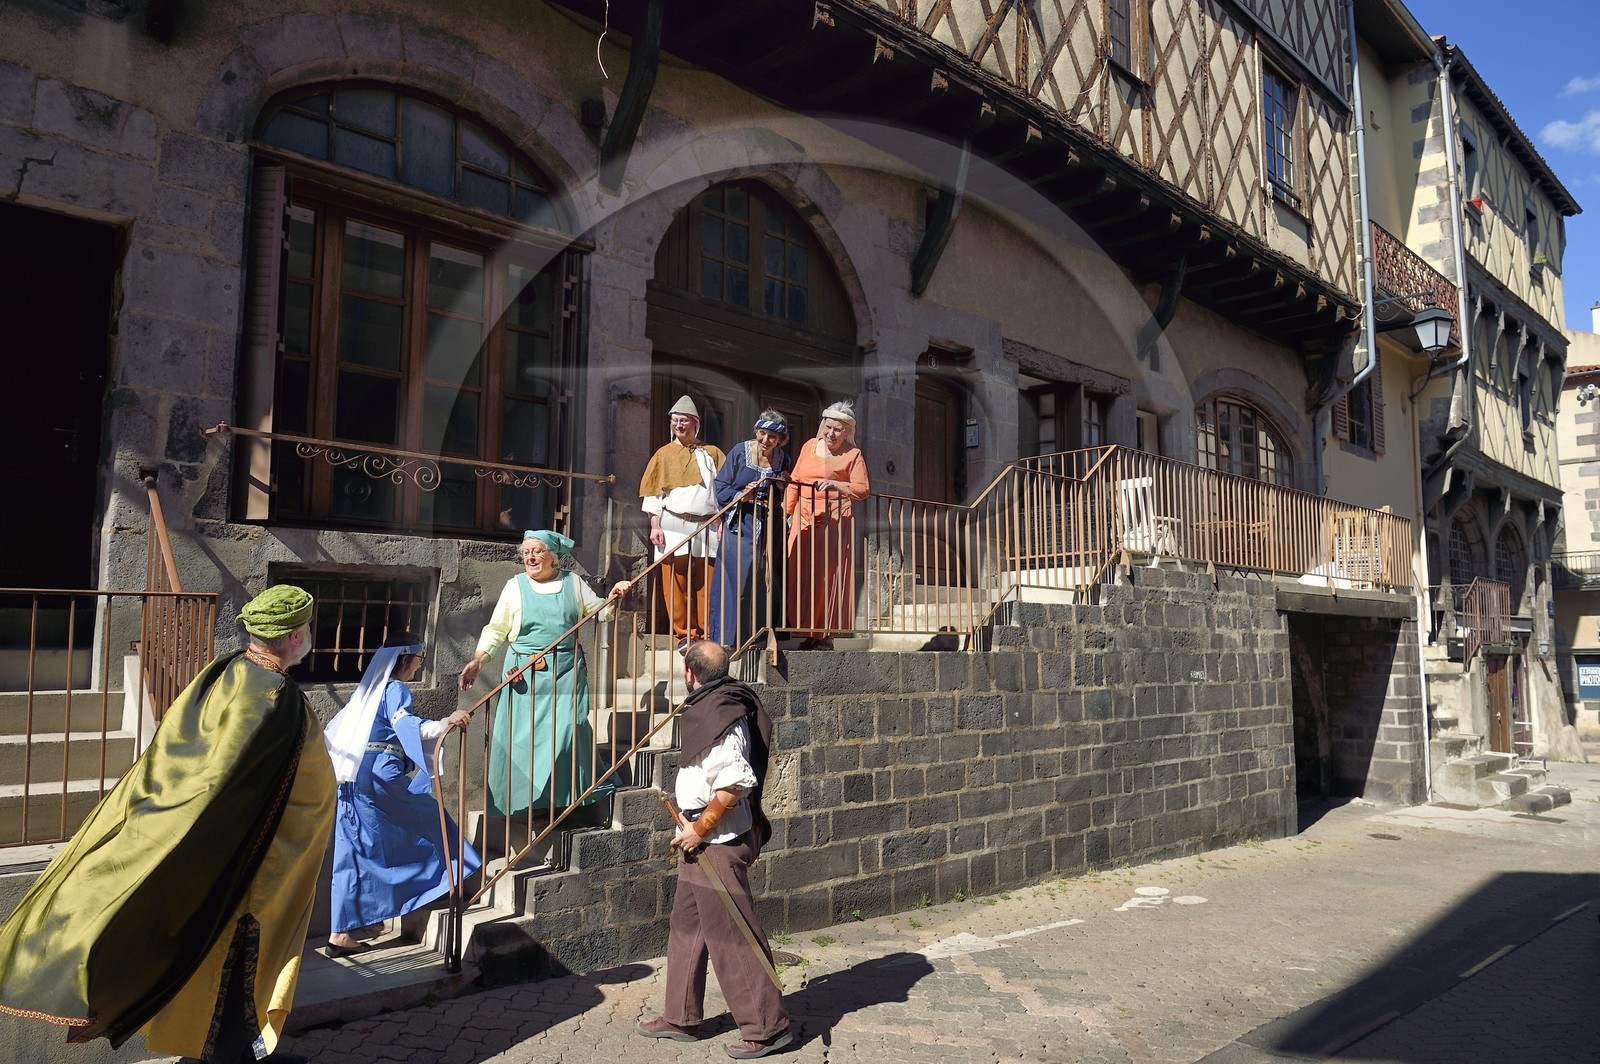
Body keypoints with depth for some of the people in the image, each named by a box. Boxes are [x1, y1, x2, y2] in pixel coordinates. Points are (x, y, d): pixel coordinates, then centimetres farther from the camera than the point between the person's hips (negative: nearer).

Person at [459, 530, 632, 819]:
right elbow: (496, 630, 5)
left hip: (566, 673, 0)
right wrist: (477, 660, -6)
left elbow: (599, 611, 17)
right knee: (522, 735, -3)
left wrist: (613, 597, -3)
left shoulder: (573, 583, 9)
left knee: (566, 732, -8)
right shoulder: (515, 586, 6)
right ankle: (519, 800, 10)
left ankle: (567, 798, 6)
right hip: (526, 673, 0)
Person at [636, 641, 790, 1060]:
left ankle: (767, 1026, 8)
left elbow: (735, 782, -29)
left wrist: (699, 828, -20)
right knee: (686, 928, 18)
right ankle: (681, 1018, 31)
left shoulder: (720, 716, -21)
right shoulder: (710, 708, 10)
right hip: (703, 842, 11)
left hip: (718, 843, -11)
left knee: (731, 936, -3)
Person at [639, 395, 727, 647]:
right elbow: (653, 493, 9)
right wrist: (655, 525, -3)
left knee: (706, 584, -3)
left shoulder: (711, 453, 13)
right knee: (676, 584, -3)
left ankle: (706, 634, 3)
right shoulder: (664, 454, 13)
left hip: (706, 526, 0)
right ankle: (684, 634, 3)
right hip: (673, 527, 0)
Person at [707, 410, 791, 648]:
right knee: (733, 582, -6)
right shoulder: (740, 452, -2)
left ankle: (753, 637, 7)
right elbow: (720, 487, 0)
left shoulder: (783, 459, 7)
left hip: (766, 527, 3)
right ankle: (724, 639, -2)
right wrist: (742, 496, -15)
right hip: (739, 524, -3)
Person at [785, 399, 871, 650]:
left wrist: (835, 484, -17)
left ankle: (826, 636, -2)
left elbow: (863, 489, -4)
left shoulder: (853, 454, 3)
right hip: (804, 519, 4)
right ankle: (809, 633, 5)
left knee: (827, 576, -7)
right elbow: (794, 483, 16)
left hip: (833, 520, -4)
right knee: (800, 575, -1)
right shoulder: (809, 446, 15)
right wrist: (786, 511, 6)